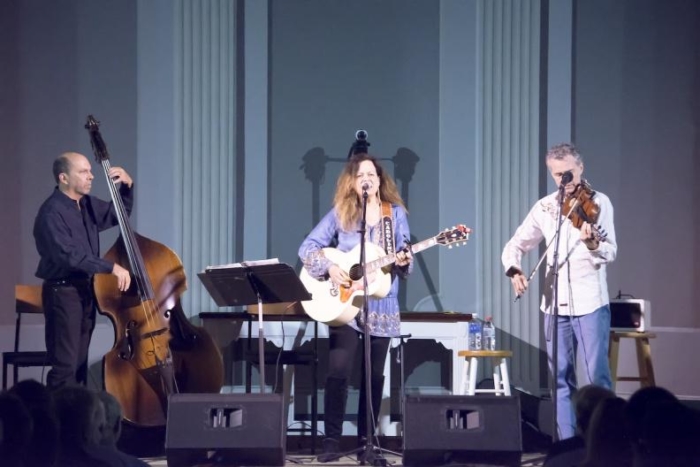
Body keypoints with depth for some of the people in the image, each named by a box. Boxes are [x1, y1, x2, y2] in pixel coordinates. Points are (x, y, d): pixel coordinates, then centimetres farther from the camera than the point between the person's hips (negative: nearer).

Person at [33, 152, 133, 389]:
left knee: (80, 363, 13)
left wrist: (126, 186, 5)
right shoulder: (52, 213, -19)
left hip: (86, 290, 9)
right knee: (65, 365, -10)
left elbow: (118, 214, 25)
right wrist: (111, 267, -32)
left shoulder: (87, 204, 9)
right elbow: (69, 255, -29)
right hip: (63, 293, -9)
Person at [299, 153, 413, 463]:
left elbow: (403, 262, 5)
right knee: (338, 371, -13)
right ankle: (332, 441, -10)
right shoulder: (340, 213, 2)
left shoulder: (395, 213, 5)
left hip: (381, 307, 2)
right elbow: (308, 247, -2)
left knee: (374, 375, 5)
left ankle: (366, 440, 14)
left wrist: (404, 262, -18)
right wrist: (329, 268, -18)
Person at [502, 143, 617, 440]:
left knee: (598, 376, -6)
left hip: (590, 302, -4)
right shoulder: (544, 207, 8)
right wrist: (514, 269, -8)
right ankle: (568, 443, 12)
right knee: (561, 377, 7)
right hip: (555, 303, 4)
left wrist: (592, 243, -35)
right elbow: (516, 245, 13)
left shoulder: (598, 203, -4)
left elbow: (610, 254, -13)